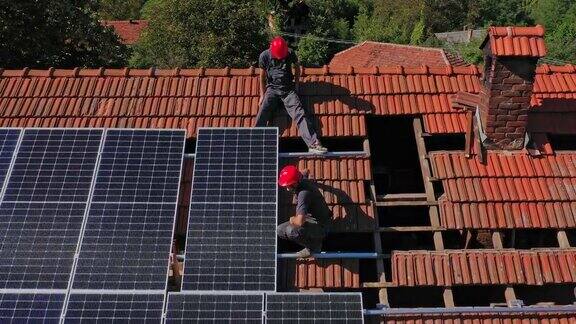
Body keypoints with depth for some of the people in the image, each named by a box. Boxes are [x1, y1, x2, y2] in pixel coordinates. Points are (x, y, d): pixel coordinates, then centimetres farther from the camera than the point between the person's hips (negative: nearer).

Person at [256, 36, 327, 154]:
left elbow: (297, 67, 17)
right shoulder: (264, 56, -3)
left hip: (288, 89, 0)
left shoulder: (290, 54, -2)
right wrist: (262, 95, 5)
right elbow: (262, 76, 7)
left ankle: (313, 144, -25)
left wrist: (296, 85, 11)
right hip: (272, 89, 0)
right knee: (262, 116, -20)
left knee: (299, 114, -17)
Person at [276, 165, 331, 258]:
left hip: (320, 227, -10)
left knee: (291, 231, -34)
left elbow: (300, 222, -39)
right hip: (309, 219, 10)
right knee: (279, 230, 3)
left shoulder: (304, 193, -32)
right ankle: (312, 241, 10)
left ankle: (314, 246, -6)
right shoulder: (303, 180, -4)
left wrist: (292, 219, -16)